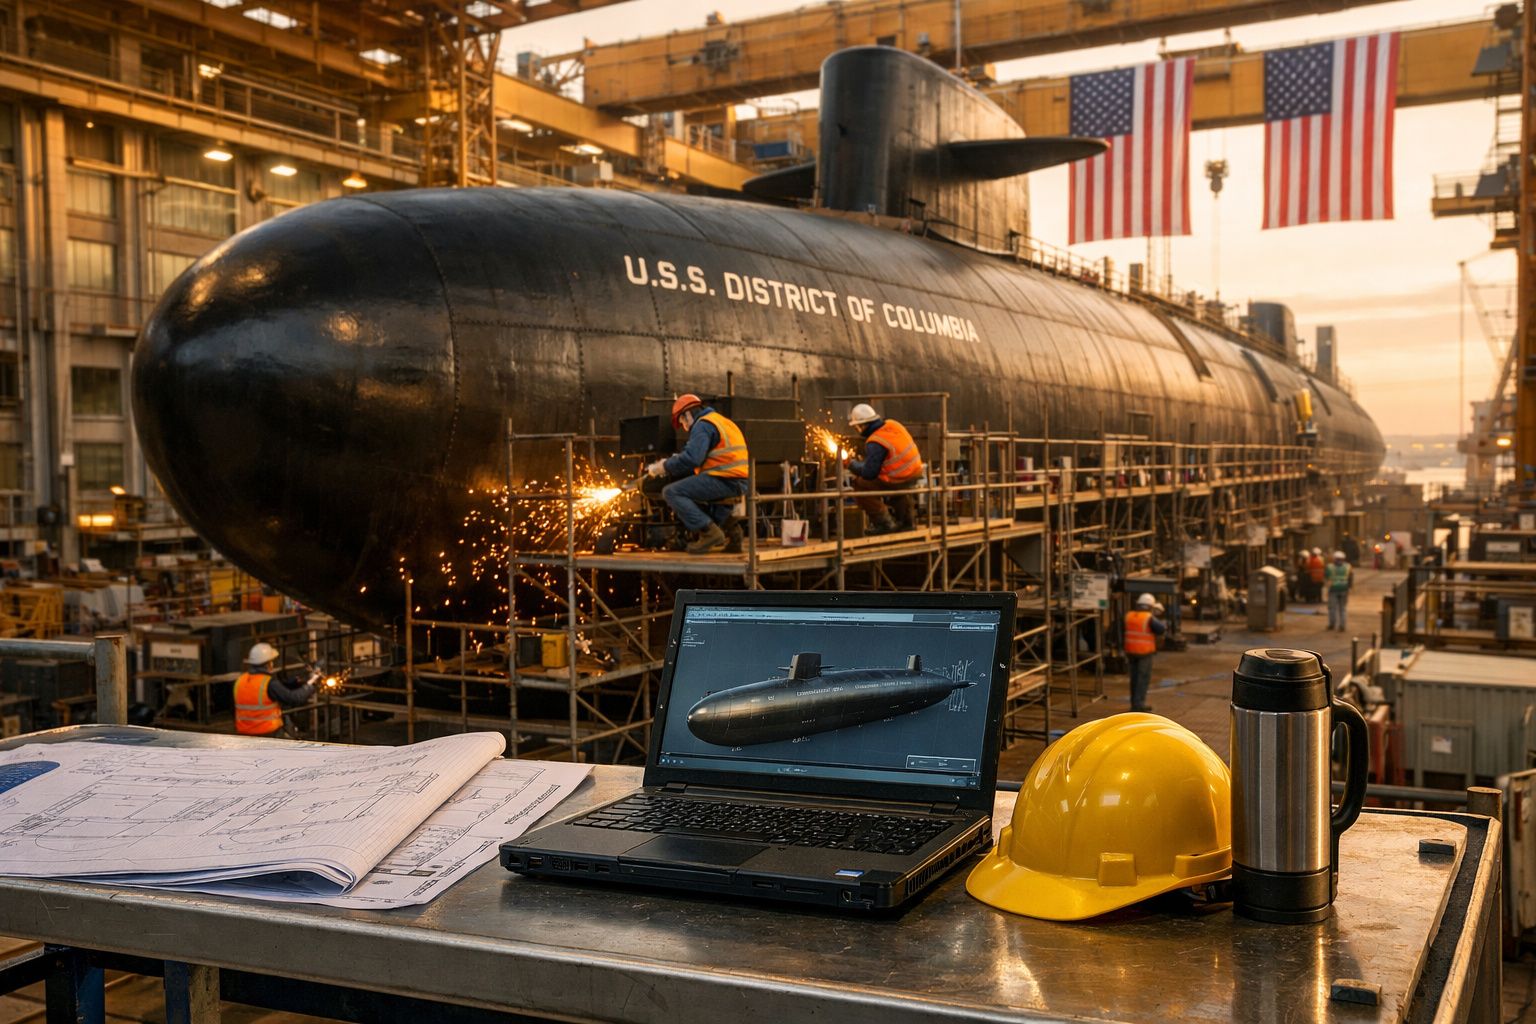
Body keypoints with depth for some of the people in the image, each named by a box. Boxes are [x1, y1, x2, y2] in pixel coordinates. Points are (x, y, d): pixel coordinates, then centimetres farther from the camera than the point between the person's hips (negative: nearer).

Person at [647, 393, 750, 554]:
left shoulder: (702, 425, -5)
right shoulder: (720, 421, 27)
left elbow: (691, 458, -17)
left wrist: (665, 467, -4)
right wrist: (670, 465, 18)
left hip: (724, 480, -10)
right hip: (740, 483, 10)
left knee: (671, 492, -10)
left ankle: (709, 532, -18)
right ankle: (729, 525, 20)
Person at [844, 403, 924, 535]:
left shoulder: (875, 444, -21)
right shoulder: (892, 425, 3)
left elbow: (869, 473, -18)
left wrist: (853, 465, 2)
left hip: (899, 481, -8)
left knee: (860, 485, 1)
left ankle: (883, 523, 4)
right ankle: (905, 520, 45)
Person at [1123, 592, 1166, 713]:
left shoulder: (1129, 615, 3)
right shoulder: (1149, 618, -14)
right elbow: (1161, 629, -20)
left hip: (1131, 650, 6)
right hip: (1145, 651, -6)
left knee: (1135, 677, 14)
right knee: (1144, 678, 0)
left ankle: (1135, 703, 18)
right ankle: (1138, 704, -5)